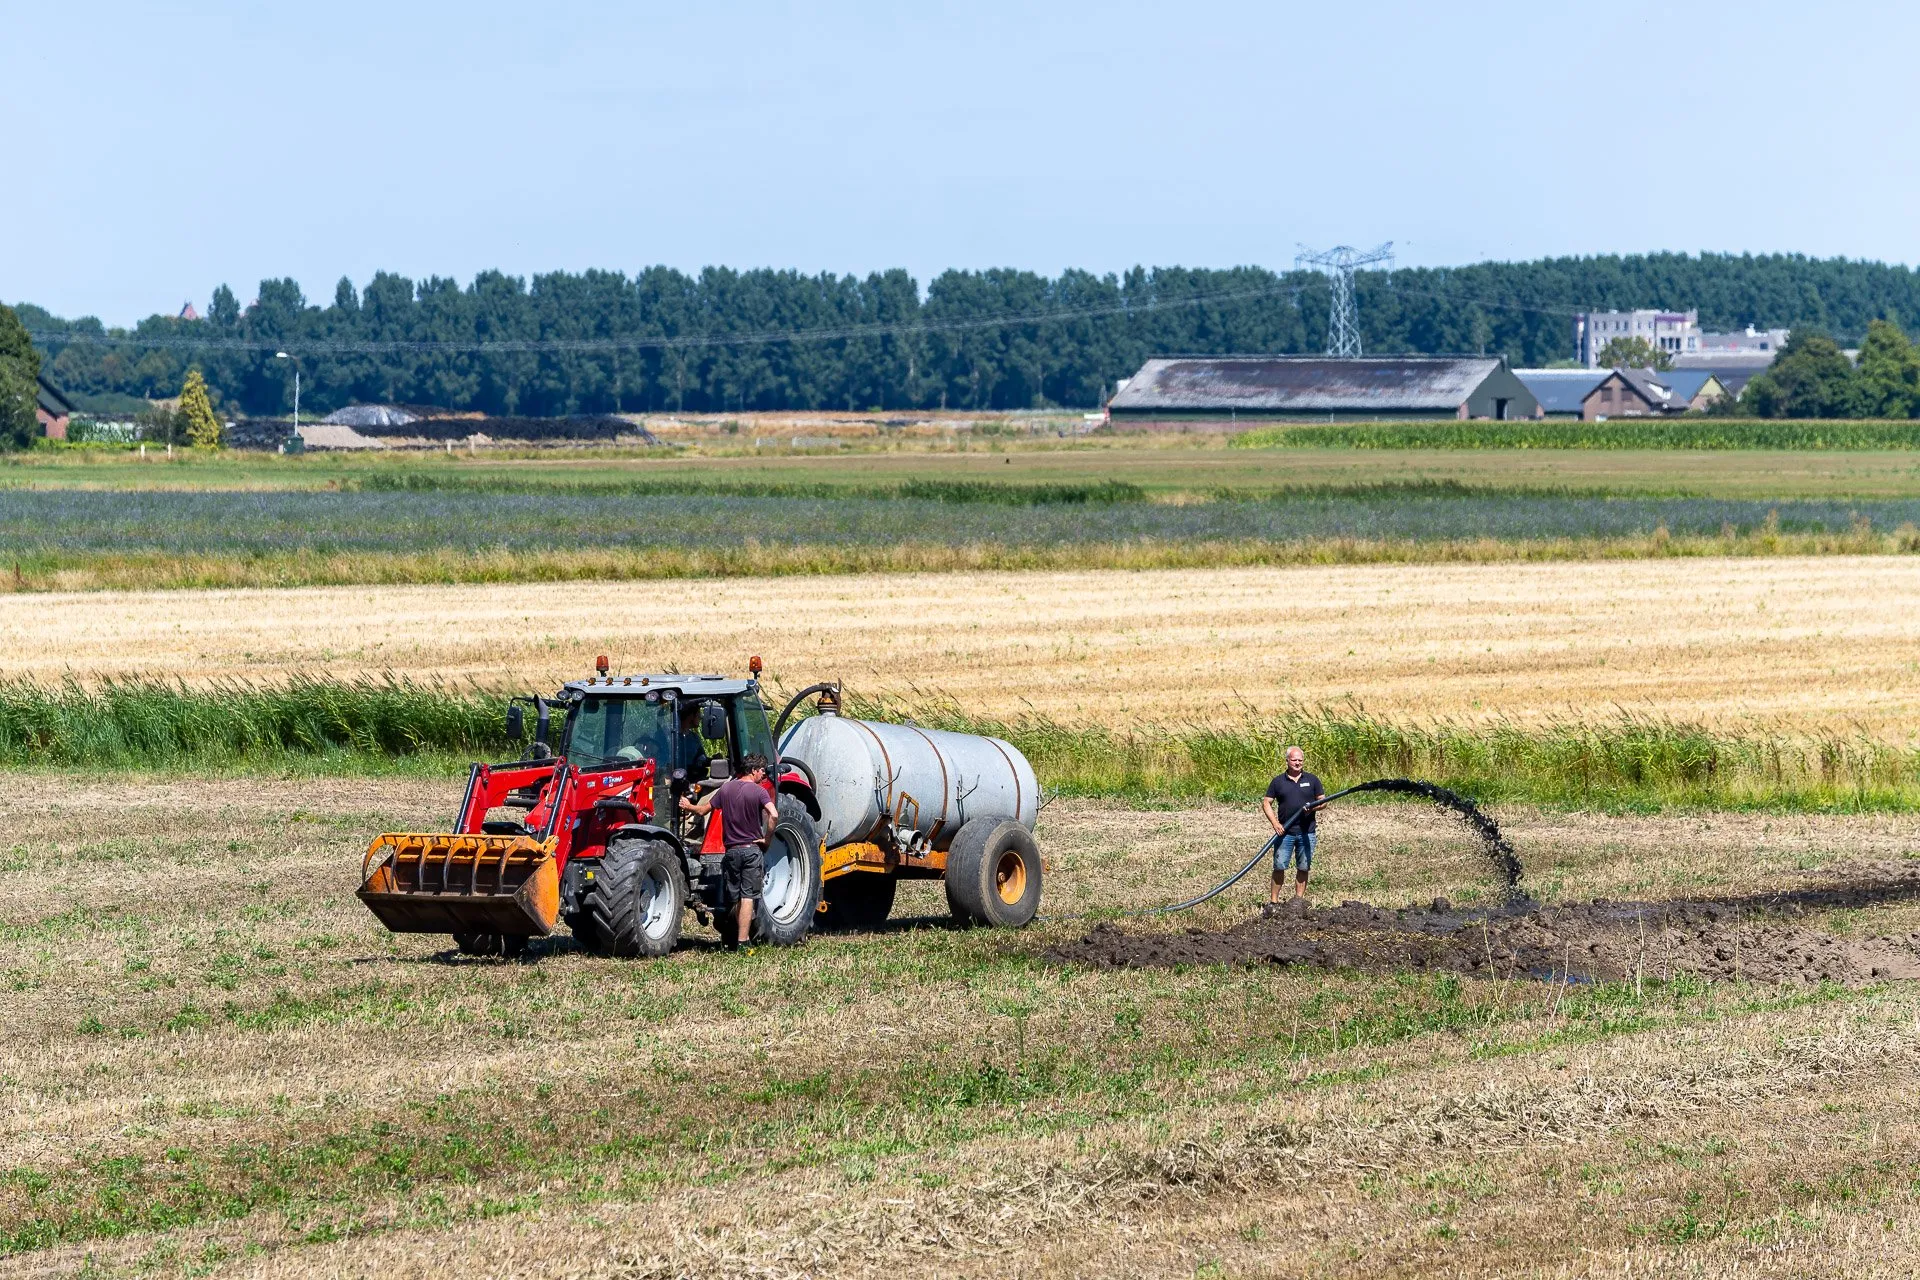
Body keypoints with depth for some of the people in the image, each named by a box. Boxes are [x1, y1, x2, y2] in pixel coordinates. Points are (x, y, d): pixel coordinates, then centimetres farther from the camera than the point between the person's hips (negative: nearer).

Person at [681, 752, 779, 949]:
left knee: (734, 897, 13)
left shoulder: (726, 788, 5)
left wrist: (688, 806, 34)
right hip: (752, 850, -4)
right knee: (748, 896, -5)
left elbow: (703, 809, 13)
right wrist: (766, 839, -12)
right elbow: (774, 815, -24)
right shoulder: (758, 791, -8)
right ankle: (741, 942, -11)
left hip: (731, 850, 4)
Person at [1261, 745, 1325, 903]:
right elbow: (1266, 803, 5)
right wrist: (1275, 823, -9)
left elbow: (1322, 801, 9)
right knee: (1279, 866, -3)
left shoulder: (1312, 780, 7)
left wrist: (1313, 807, -14)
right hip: (1285, 832, -1)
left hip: (1306, 833, 1)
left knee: (1303, 868, 5)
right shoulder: (1278, 782, 5)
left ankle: (1299, 899, 13)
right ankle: (1273, 899, 2)